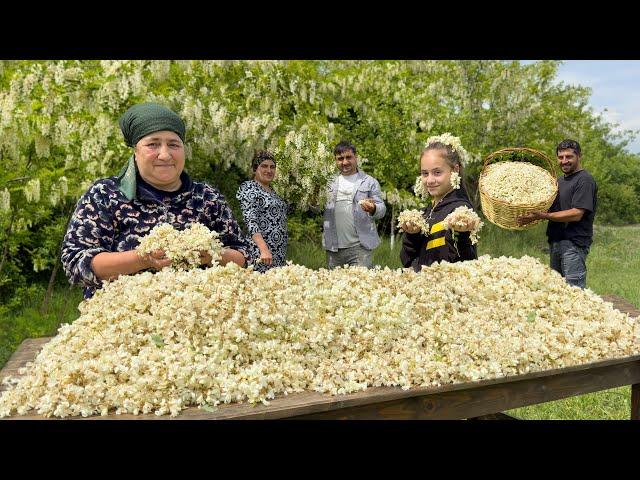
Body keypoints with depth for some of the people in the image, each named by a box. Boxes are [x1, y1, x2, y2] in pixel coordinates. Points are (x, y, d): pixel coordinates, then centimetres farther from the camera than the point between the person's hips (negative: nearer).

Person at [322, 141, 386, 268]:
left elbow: (382, 209, -1)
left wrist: (373, 209, -23)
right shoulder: (330, 183, 14)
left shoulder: (370, 182, 5)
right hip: (333, 248, 3)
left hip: (360, 247, -3)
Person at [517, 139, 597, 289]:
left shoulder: (585, 180, -9)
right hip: (555, 241, 9)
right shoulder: (559, 180, 18)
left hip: (574, 242, -9)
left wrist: (543, 216, -22)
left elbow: (576, 214, -19)